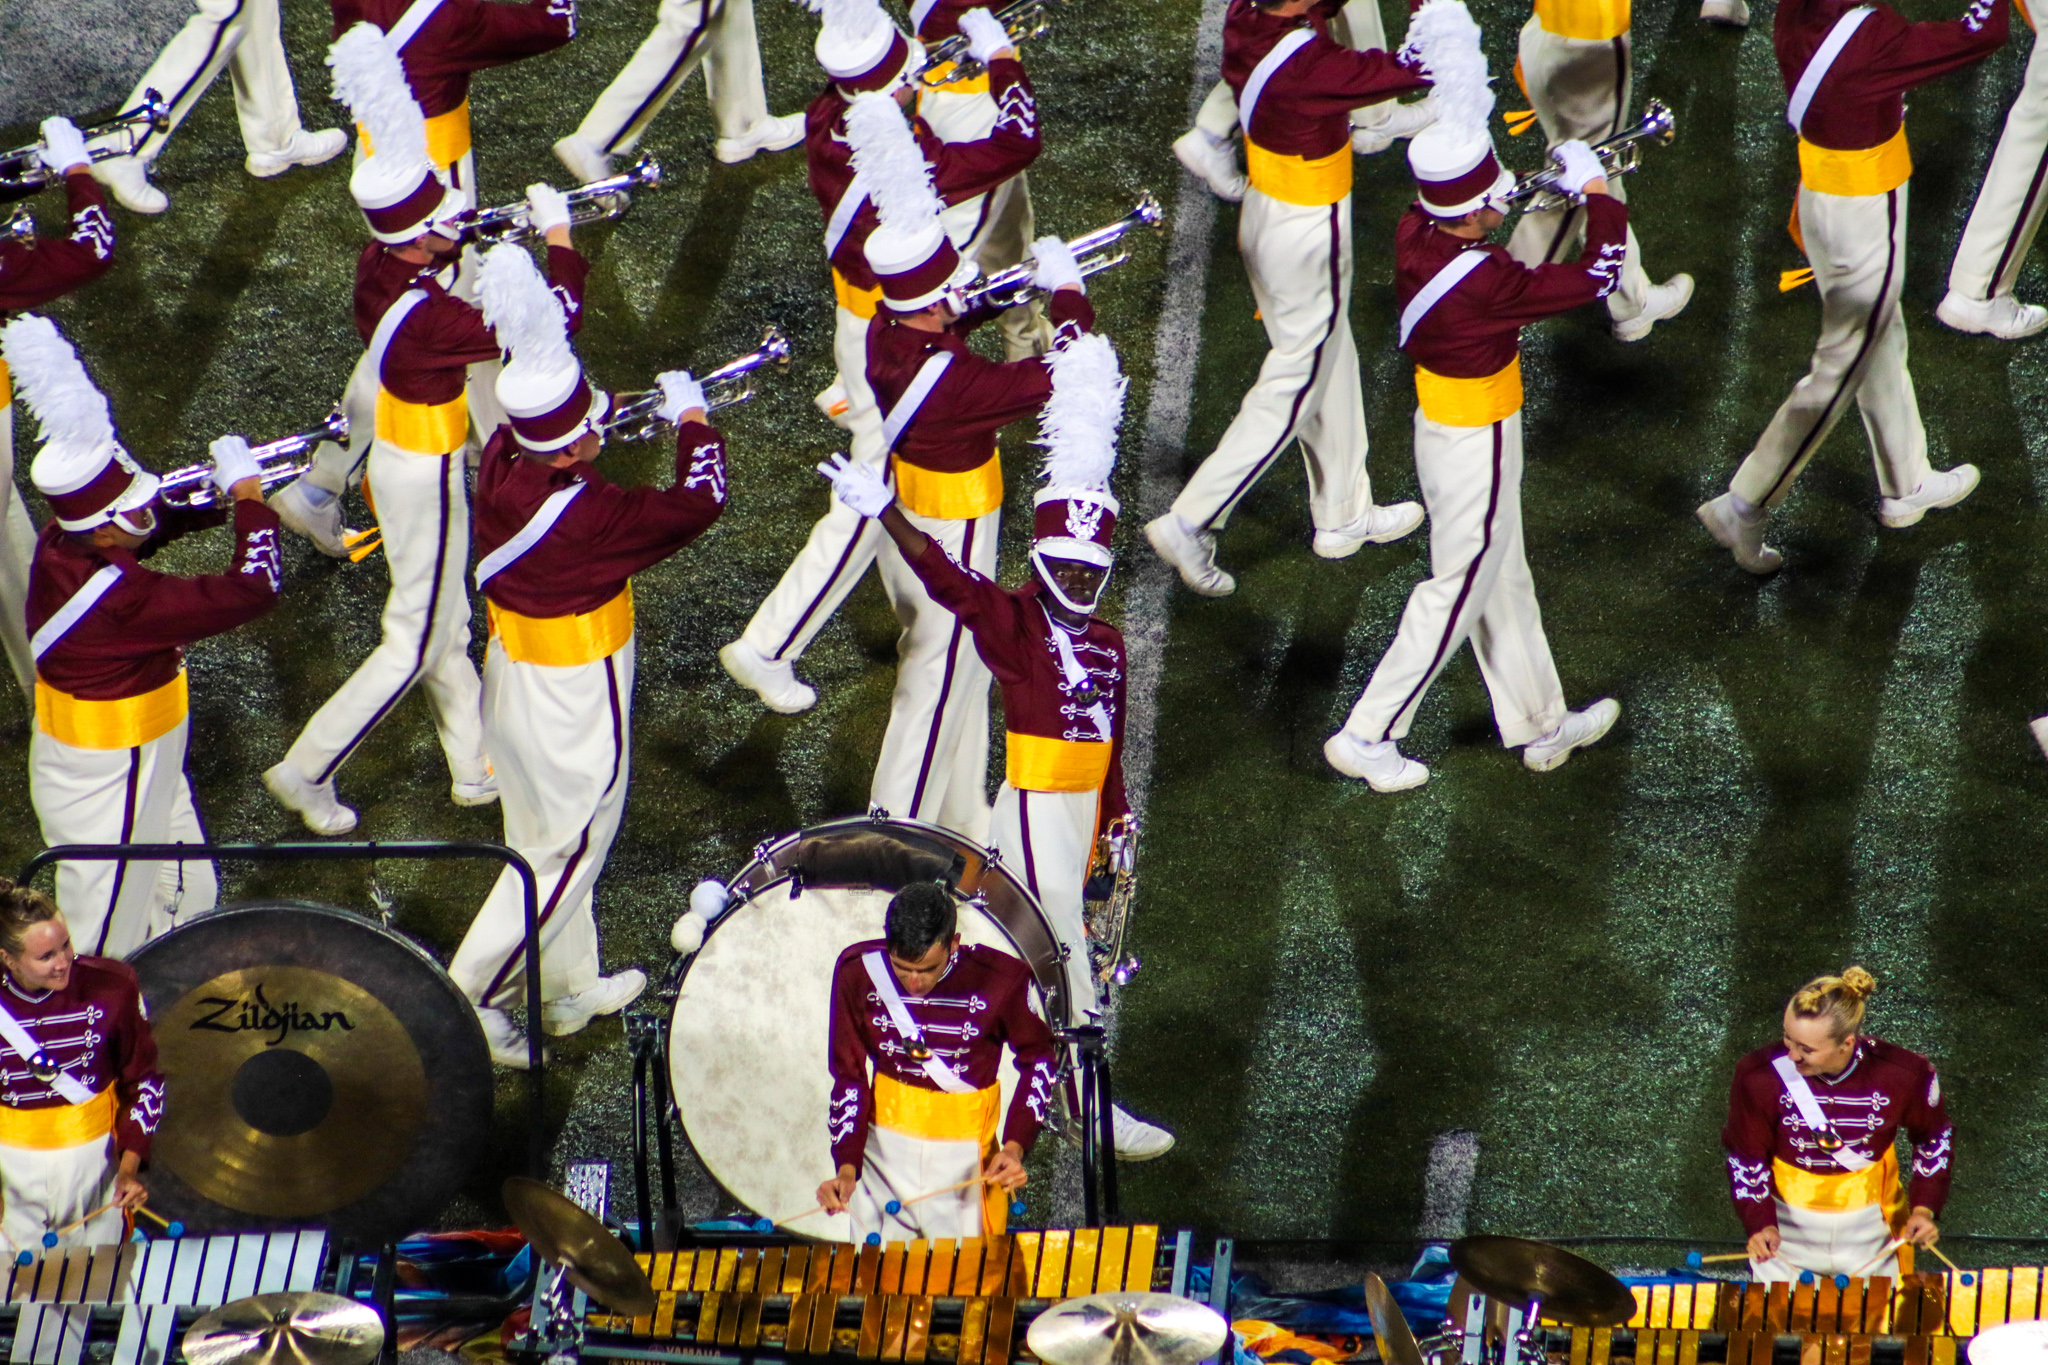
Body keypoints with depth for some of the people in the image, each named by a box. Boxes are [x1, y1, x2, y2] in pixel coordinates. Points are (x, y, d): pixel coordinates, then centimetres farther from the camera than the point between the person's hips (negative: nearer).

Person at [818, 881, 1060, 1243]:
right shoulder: (857, 971, -12)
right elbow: (849, 1074, -3)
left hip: (966, 1151, -1)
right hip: (886, 1142, 1)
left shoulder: (1001, 979, -16)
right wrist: (846, 1166, -13)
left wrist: (1015, 1146, -13)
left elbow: (1038, 1061, 0)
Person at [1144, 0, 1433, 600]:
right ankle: (1191, 522, 7)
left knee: (1330, 366, 24)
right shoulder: (1309, 66, -33)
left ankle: (1343, 514, 38)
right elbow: (1415, 68, -28)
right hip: (1310, 232, -8)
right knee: (1293, 389, 6)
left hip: (1263, 211, 9)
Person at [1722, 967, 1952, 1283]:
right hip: (1787, 1227, 0)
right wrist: (1760, 1222, -19)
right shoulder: (1759, 1076, -22)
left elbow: (1935, 1136, 1)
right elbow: (1746, 1156, -7)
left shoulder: (1902, 1076, -20)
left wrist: (1925, 1207, -8)